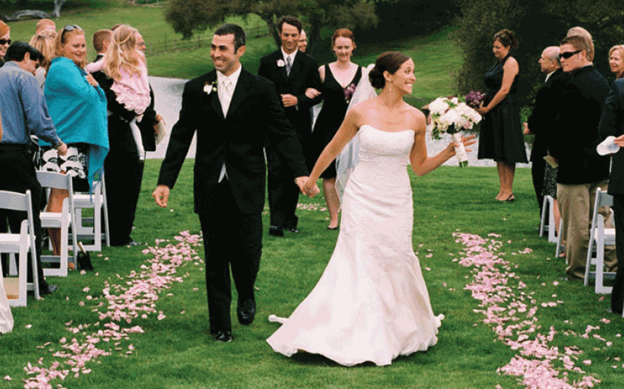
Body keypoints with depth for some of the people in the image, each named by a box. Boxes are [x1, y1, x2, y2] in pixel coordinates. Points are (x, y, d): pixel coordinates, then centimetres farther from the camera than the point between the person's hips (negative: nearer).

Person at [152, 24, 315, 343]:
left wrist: (299, 172, -16)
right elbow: (181, 137, 5)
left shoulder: (261, 89, -1)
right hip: (210, 187, 2)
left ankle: (246, 295, 31)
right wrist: (165, 181, -1)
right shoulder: (196, 89, 4)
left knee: (248, 251, -2)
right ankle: (220, 324, 15)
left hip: (246, 186, -1)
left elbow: (282, 133, -3)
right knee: (216, 258, 5)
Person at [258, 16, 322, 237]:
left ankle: (289, 217, 18)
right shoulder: (267, 62, 6)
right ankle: (276, 220, -15)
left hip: (299, 128, 2)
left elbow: (317, 94, 4)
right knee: (276, 173, -11)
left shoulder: (310, 64, 7)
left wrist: (298, 100, -12)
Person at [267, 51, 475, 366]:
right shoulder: (361, 112, -7)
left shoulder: (416, 118, -1)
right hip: (363, 198, -2)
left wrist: (449, 152, -5)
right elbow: (333, 149, 7)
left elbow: (420, 166, 9)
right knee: (357, 265, -4)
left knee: (395, 263, 6)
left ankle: (398, 333, 23)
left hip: (396, 202, 2)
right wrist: (311, 179, 18)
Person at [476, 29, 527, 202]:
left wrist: (487, 108, -13)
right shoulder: (499, 63, 18)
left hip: (506, 111, -9)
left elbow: (504, 90, -16)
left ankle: (509, 191, -4)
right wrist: (482, 103, 6)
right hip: (495, 113, 9)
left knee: (506, 154, -7)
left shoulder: (510, 63, -10)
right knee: (498, 153, 8)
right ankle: (503, 189, 10)